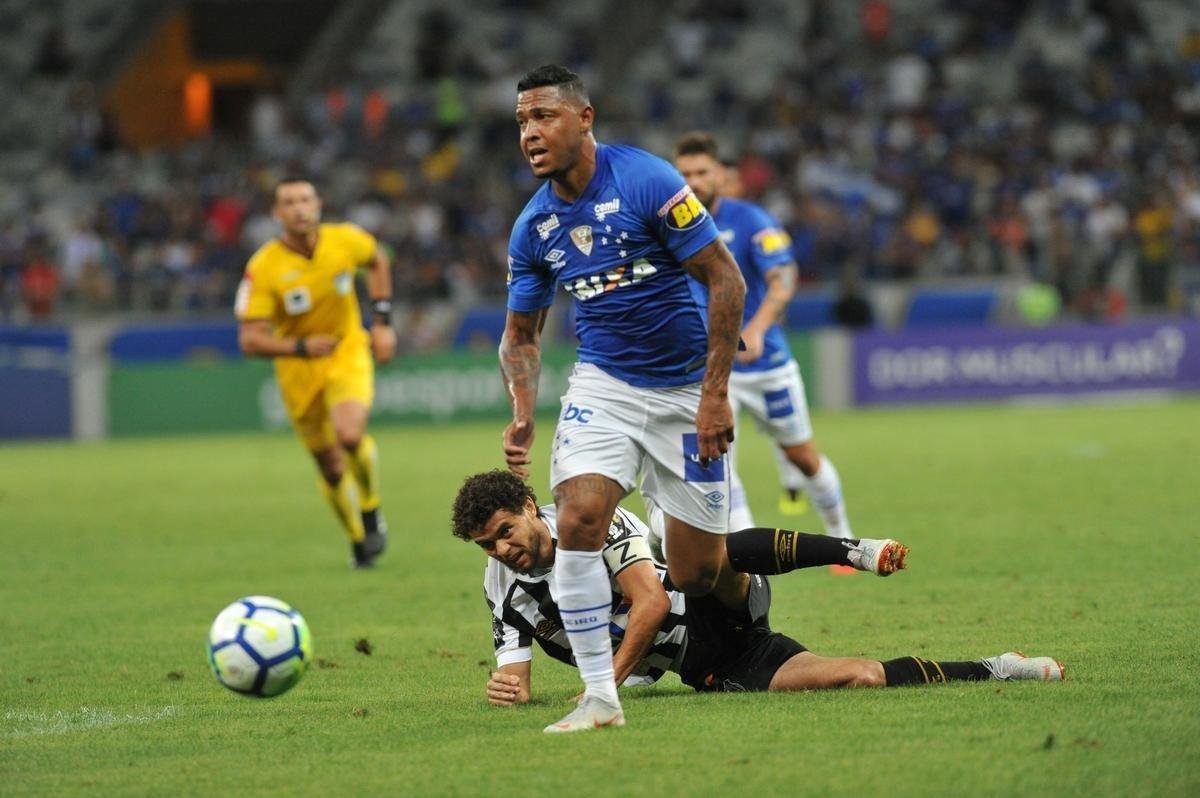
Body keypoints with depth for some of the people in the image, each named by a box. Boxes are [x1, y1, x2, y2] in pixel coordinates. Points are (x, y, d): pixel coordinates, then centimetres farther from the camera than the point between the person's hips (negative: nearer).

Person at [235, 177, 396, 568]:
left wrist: (382, 321, 5)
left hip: (348, 352, 0)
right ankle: (360, 543, 32)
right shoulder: (263, 268, -21)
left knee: (350, 435, -28)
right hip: (298, 371, 0)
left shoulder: (346, 240, -14)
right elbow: (250, 340, -21)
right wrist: (301, 347, -36)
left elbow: (377, 261, 12)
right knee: (331, 467, 8)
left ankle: (371, 511, 0)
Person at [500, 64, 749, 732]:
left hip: (687, 391, -3)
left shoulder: (647, 181, -17)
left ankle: (753, 607, 38)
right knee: (578, 521, -21)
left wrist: (715, 394, -17)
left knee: (698, 573, 0)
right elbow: (521, 333, 11)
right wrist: (523, 414, -8)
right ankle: (600, 696, -14)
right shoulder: (534, 227, -1)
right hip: (603, 385, 3)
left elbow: (726, 281, -14)